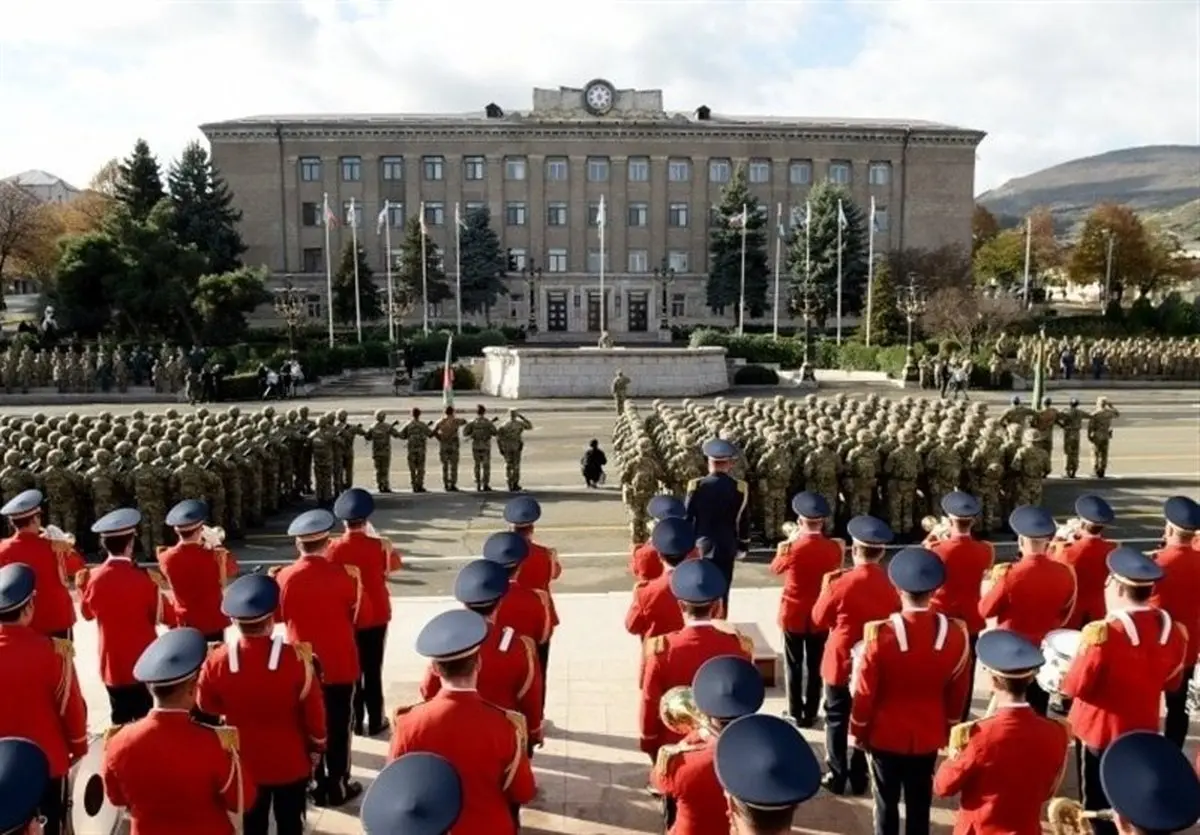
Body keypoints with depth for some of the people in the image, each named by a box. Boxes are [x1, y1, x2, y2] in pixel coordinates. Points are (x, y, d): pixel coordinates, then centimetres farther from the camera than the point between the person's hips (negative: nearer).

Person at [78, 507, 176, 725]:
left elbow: (88, 613, 12)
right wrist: (157, 589, 6)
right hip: (144, 662, -3)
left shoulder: (95, 578, -7)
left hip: (112, 663, 3)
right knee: (144, 720, 7)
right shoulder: (142, 579, -19)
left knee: (120, 720, 14)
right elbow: (169, 617, -9)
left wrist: (81, 587, 25)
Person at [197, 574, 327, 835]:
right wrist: (316, 747, 3)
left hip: (245, 763, 2)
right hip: (291, 763, -2)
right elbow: (314, 711, -14)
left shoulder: (217, 661, -20)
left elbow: (207, 706, 0)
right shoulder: (296, 658, -26)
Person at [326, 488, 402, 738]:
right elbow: (394, 566, 7)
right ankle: (375, 721, 14)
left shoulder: (334, 548, -11)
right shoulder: (378, 545, -13)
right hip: (375, 616, -1)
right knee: (373, 670, 8)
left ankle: (356, 722, 19)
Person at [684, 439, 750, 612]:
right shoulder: (740, 488, -8)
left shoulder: (696, 486, -11)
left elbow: (687, 517, -4)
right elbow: (743, 520, -1)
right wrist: (743, 545, 11)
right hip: (726, 547, 0)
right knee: (722, 591, 8)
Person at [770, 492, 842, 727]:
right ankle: (810, 714, 19)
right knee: (815, 666, 12)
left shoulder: (793, 547, -17)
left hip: (793, 615, -2)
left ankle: (795, 714, 15)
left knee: (794, 665, 10)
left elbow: (776, 568, 2)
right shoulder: (834, 548, -10)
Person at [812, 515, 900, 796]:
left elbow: (819, 620, -6)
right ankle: (859, 777, 23)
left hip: (841, 664, -3)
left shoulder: (842, 583, -19)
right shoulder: (891, 584, -9)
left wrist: (826, 588, 3)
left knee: (837, 720, 11)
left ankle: (837, 776, 16)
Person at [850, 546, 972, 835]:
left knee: (887, 803, 14)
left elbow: (864, 692, -13)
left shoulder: (880, 634, -23)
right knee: (920, 803, 17)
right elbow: (958, 693, 0)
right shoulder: (955, 633, -14)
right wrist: (948, 730, 15)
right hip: (928, 736, 2)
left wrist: (858, 732, 3)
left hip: (885, 736, -2)